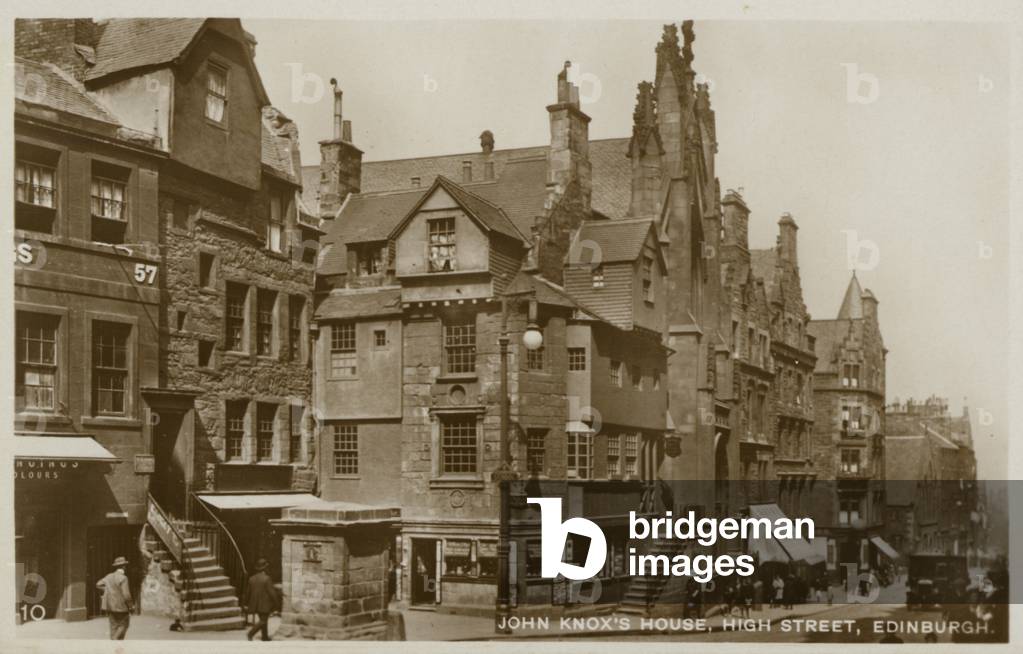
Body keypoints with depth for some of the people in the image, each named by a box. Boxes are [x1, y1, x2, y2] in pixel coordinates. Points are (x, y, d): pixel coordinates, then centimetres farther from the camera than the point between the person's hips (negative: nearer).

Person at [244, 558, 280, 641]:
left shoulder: (252, 578, 1)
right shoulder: (267, 579, -18)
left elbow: (248, 592, 9)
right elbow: (272, 592, -17)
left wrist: (246, 604, 21)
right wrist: (277, 604, -8)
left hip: (256, 604, 7)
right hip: (265, 605, -7)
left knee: (263, 619, 19)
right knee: (263, 621, -2)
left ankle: (265, 637, 24)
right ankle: (251, 633, -18)